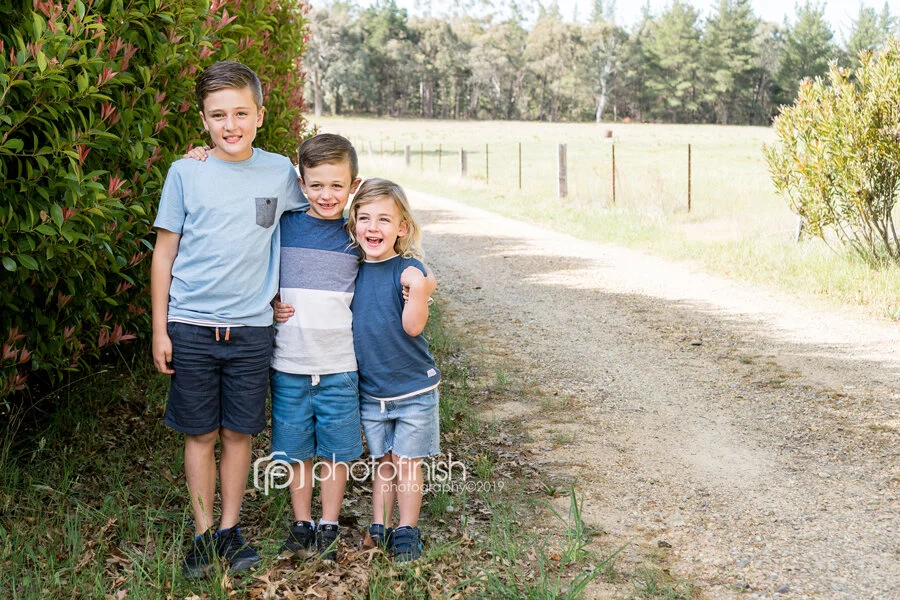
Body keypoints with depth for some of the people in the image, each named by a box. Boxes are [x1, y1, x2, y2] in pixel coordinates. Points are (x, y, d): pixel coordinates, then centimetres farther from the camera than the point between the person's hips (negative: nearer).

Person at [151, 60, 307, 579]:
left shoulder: (279, 171, 2)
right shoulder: (186, 173, -2)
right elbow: (165, 252, 2)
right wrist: (159, 330, 0)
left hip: (251, 327, 1)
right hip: (190, 327, -1)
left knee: (238, 433, 9)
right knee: (201, 435, 7)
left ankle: (231, 530, 25)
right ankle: (203, 535, 21)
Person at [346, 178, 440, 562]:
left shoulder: (409, 270, -14)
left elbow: (412, 327, -21)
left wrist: (418, 293, -38)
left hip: (413, 388, -4)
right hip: (370, 389, 4)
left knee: (406, 461, 5)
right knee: (382, 461, 15)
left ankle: (407, 531, 19)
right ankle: (378, 530, 25)